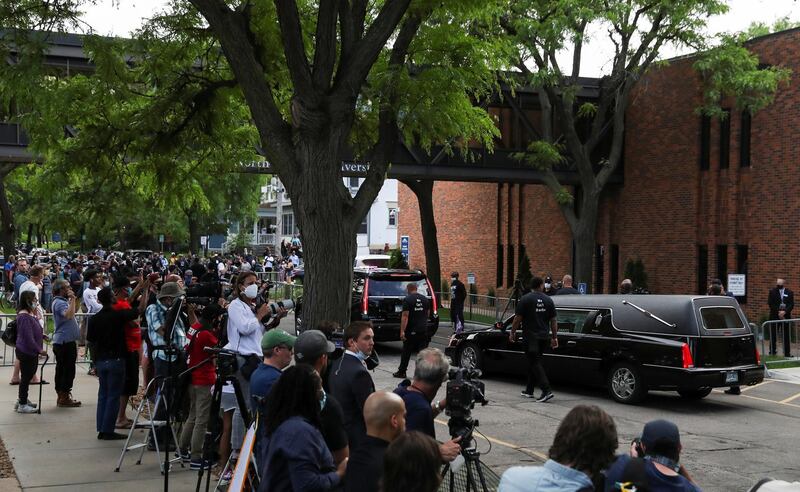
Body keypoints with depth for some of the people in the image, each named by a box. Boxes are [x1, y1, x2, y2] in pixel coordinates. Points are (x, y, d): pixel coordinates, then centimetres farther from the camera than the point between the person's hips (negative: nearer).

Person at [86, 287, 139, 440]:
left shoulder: (94, 319, 2)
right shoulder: (118, 315, -13)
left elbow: (91, 340, 7)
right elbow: (137, 311, -5)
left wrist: (96, 358, 17)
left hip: (100, 360, 5)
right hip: (116, 359, -5)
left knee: (103, 394, 13)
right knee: (113, 396, 0)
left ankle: (101, 429, 15)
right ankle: (108, 430, 0)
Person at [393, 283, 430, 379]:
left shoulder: (408, 299, -10)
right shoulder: (425, 299, 8)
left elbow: (405, 316, -15)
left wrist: (402, 331, -16)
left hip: (411, 330, -4)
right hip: (424, 329, 4)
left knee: (406, 352, 6)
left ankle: (401, 372, 14)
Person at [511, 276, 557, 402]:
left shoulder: (525, 299, -8)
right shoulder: (548, 300, 5)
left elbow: (517, 319, -9)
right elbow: (553, 321, 7)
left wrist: (512, 333, 3)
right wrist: (554, 337, 12)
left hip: (530, 337, -5)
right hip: (543, 337, 5)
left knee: (535, 363, -6)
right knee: (533, 362, 16)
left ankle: (546, 390, -18)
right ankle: (529, 390, 22)